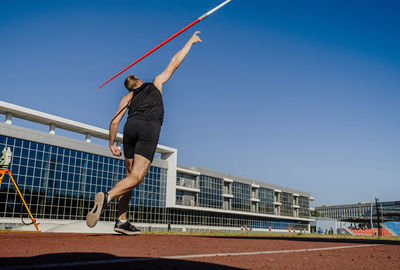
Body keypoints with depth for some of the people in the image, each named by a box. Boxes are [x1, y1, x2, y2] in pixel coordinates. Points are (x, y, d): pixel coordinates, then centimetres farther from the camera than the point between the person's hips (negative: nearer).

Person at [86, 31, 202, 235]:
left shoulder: (127, 98, 29)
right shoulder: (156, 83, 27)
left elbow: (115, 121, 18)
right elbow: (175, 62, 32)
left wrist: (111, 144, 26)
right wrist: (190, 42, 43)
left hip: (130, 127, 4)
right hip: (149, 128, -4)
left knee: (130, 176, 10)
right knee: (136, 177, -10)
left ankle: (122, 221, 3)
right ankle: (107, 196, -35)